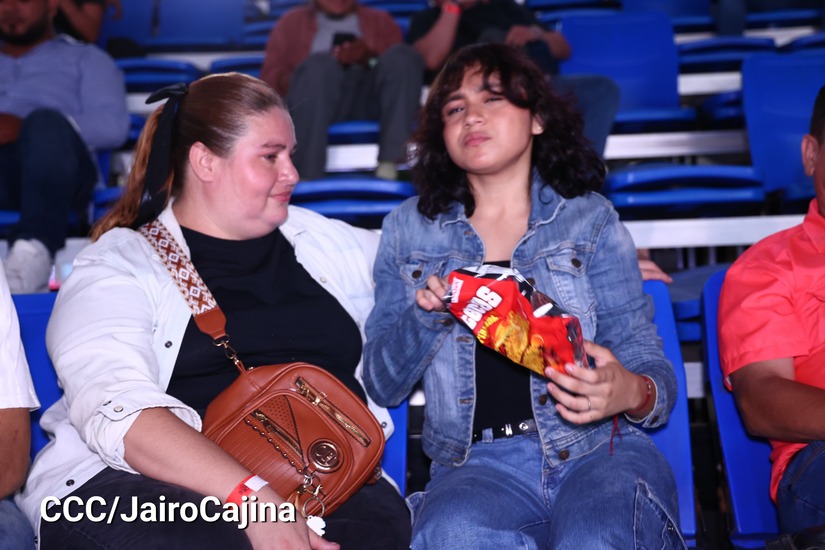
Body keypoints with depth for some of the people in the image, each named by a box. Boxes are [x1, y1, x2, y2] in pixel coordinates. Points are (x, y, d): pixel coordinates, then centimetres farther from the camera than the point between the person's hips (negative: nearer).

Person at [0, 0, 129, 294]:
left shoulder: (85, 58, 27)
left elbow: (113, 126, 6)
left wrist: (26, 128, -8)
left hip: (52, 169, -2)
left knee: (46, 122, -35)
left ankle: (35, 245, -51)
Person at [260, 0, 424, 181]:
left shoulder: (380, 20, 27)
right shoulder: (293, 21, 24)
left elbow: (401, 63, 11)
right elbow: (271, 79, 10)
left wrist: (369, 59, -10)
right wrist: (330, 65, -6)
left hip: (372, 99, 2)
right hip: (322, 101, -1)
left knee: (403, 55, -24)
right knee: (318, 64, -32)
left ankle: (389, 162, -38)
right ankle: (307, 178, -43)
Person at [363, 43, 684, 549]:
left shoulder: (591, 218, 8)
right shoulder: (409, 231, 13)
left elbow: (652, 368, 4)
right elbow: (382, 386, 11)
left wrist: (630, 392, -20)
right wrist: (425, 315, -9)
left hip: (600, 451, -1)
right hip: (476, 464, 1)